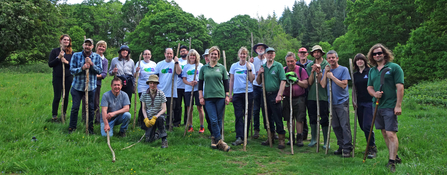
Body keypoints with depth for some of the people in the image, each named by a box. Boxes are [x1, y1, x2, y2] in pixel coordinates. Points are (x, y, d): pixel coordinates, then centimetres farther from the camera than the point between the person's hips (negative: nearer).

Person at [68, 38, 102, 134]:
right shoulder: (76, 55, -1)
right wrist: (82, 68, -23)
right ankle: (72, 127, 17)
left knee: (91, 108, 7)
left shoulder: (97, 57, 1)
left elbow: (99, 70, -6)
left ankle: (90, 128, 22)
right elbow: (71, 70, -7)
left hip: (91, 87, 1)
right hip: (77, 86, 0)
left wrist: (92, 64, -21)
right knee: (75, 107, 3)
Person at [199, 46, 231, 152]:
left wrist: (227, 96, 2)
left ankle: (214, 138, 19)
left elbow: (226, 82, 9)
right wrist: (201, 96, 3)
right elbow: (200, 83, 10)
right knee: (213, 120, -9)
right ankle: (219, 141, -6)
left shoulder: (222, 68, 9)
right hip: (208, 97, -1)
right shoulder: (203, 68, 10)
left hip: (220, 96, 1)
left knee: (219, 119, 4)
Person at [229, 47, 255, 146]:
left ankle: (245, 136, 15)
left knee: (247, 115, 5)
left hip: (248, 93, 0)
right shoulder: (234, 66, 7)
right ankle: (239, 137, -9)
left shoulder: (250, 65, 4)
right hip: (237, 93, 1)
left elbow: (251, 80, -4)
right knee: (238, 116, -6)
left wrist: (249, 69, -13)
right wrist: (230, 94, 6)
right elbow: (231, 80, 10)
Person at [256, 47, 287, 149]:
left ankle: (281, 139, 1)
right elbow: (258, 82, 18)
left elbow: (283, 81, -9)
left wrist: (279, 95, -16)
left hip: (275, 95, -5)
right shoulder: (263, 67, 12)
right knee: (268, 117, 12)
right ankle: (271, 136, 25)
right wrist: (259, 74, -1)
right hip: (265, 95, 5)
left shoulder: (278, 66, -3)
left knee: (277, 118, -5)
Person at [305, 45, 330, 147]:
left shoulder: (327, 65, -1)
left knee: (324, 119, 0)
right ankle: (313, 139, 23)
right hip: (311, 96, 3)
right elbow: (310, 82, 0)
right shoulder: (310, 65, 8)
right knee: (312, 118, 10)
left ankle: (326, 141, 11)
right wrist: (312, 72, -13)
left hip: (323, 96, -3)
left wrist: (319, 71, -20)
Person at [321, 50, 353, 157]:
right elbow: (323, 85, 1)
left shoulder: (343, 69, -2)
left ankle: (347, 149, -1)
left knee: (345, 126, -7)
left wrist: (332, 76, -12)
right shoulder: (326, 70, 12)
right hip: (331, 102, 5)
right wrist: (326, 73, -6)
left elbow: (344, 84, -14)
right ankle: (341, 146, 20)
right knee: (335, 126, 9)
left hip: (342, 101, -5)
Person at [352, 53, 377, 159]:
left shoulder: (370, 72, -2)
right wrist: (353, 100, 9)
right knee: (362, 126, 7)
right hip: (360, 103, 6)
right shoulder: (355, 74, 13)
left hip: (369, 102, -5)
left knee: (367, 126, -12)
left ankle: (372, 149, 2)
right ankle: (370, 145, 24)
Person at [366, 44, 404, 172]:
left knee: (391, 134, -10)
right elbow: (369, 87, 17)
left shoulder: (394, 67, -4)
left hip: (390, 106, -6)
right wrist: (374, 93, -7)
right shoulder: (372, 70, 13)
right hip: (377, 106, 7)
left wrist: (398, 105, -14)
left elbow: (400, 87, -9)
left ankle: (392, 162, -6)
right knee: (384, 133, 13)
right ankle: (395, 156, 26)